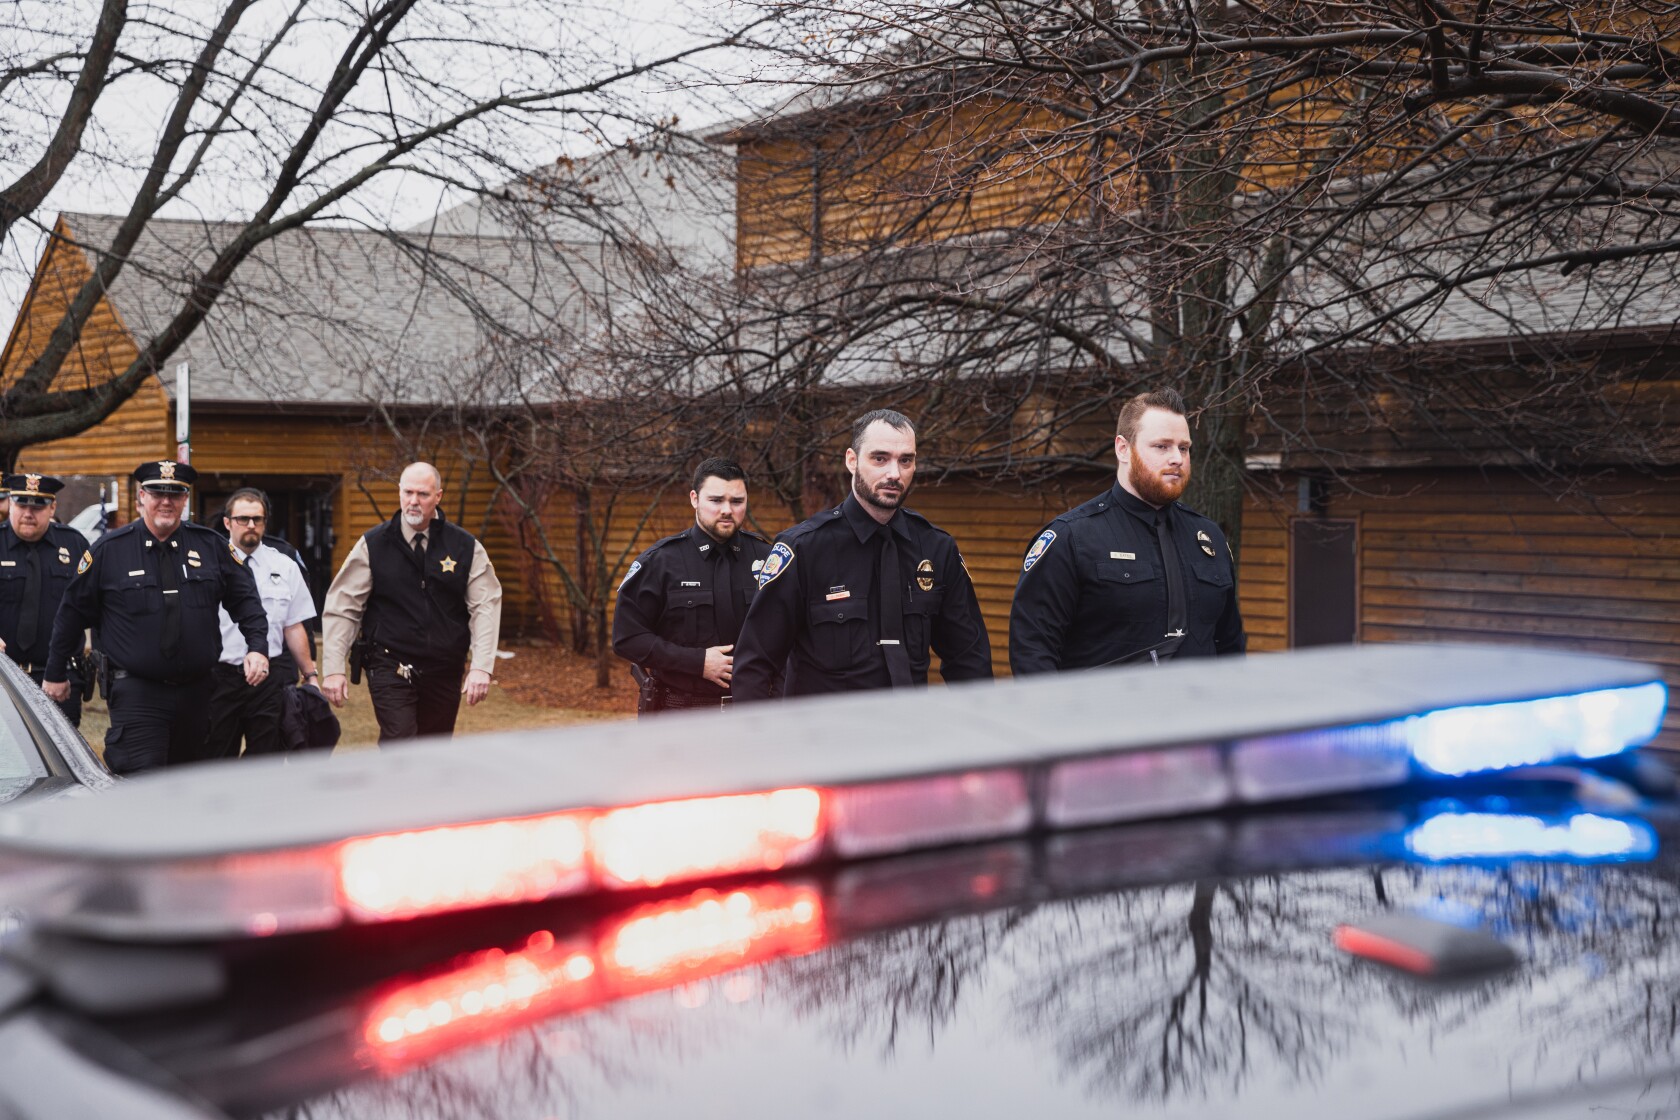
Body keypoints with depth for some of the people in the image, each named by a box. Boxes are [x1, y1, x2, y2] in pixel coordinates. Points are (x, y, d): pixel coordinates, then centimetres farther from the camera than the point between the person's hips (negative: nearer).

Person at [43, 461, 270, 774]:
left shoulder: (210, 545, 4)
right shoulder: (109, 549, -1)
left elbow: (245, 598, 10)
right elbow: (73, 612, 7)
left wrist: (257, 647, -5)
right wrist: (55, 674, 11)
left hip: (196, 690, 4)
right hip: (136, 693, -3)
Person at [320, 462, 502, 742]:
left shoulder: (465, 547, 1)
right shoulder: (373, 545, -1)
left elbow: (486, 606, -2)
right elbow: (341, 608, 0)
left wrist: (481, 666, -13)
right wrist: (333, 668, -6)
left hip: (444, 673, 2)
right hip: (391, 668, -2)